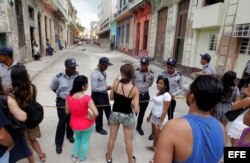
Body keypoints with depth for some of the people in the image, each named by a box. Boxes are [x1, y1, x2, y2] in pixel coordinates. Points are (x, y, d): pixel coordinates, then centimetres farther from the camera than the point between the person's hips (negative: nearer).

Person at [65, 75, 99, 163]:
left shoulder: (69, 97, -15)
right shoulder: (87, 98, -27)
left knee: (78, 138, 34)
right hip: (87, 124, -3)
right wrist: (90, 118, -14)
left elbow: (67, 111, -2)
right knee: (85, 141, 23)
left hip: (74, 124, 4)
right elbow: (96, 113, -34)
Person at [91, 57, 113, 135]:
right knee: (99, 112, 11)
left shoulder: (103, 71, 0)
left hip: (104, 93, 8)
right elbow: (94, 88, -27)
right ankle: (99, 128, 35)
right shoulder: (95, 74, -26)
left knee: (108, 108, 27)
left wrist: (106, 88, 9)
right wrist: (106, 88, -23)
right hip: (97, 95, -8)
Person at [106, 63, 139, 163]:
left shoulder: (116, 83, -14)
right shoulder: (134, 90, -19)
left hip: (115, 114, 2)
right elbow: (136, 110, -18)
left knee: (112, 137, 22)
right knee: (128, 141, 18)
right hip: (127, 116, -2)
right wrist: (132, 103, 0)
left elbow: (111, 98, 2)